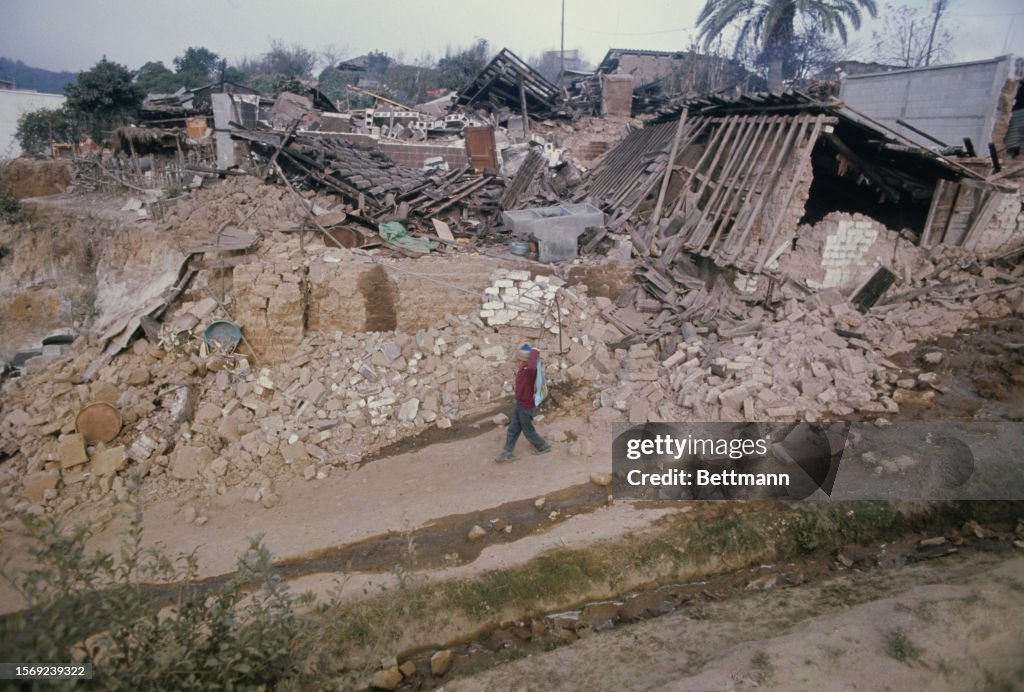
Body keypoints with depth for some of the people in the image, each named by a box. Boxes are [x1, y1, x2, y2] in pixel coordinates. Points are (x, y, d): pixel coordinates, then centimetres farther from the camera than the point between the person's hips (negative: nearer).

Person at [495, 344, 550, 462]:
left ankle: (544, 447, 35)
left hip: (527, 408, -8)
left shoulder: (530, 372, -29)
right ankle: (507, 453, 26)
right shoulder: (521, 371, -4)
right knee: (512, 429, 15)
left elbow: (532, 367, -56)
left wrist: (534, 353, -42)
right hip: (519, 405, 8)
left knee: (528, 431, 13)